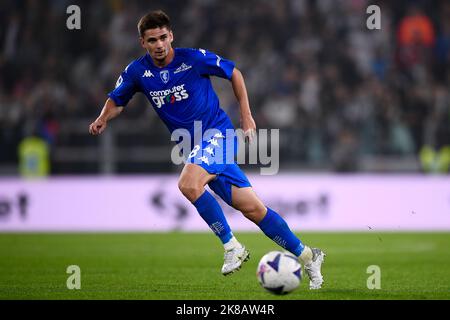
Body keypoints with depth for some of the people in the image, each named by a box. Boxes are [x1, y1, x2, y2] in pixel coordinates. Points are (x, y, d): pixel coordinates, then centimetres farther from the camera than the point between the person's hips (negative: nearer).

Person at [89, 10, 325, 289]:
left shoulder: (193, 58, -10)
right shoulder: (138, 72, 0)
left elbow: (234, 73, 3)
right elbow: (117, 101, 14)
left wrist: (246, 116, 2)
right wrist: (104, 119, -8)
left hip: (218, 133, -5)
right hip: (195, 146, 5)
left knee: (188, 184, -31)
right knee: (252, 208, 2)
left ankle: (232, 246, -15)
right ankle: (307, 256, 14)